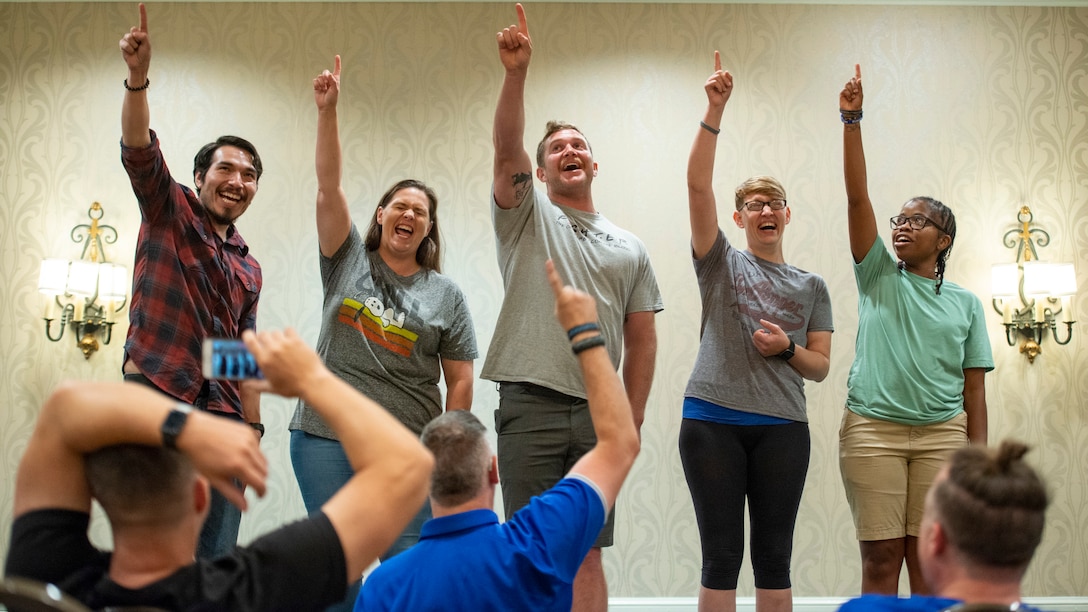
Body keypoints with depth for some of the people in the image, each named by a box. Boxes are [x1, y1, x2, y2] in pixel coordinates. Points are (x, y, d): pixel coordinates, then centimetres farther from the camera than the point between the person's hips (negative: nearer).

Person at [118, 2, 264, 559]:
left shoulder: (248, 268, 20)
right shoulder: (169, 210, 7)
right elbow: (138, 151, -12)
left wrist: (253, 428, 15)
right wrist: (137, 77, -27)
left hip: (221, 419, 5)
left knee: (214, 562, 4)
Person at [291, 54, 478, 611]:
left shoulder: (445, 295, 5)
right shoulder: (349, 260, 7)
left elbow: (460, 380, 5)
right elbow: (328, 187, -5)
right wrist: (327, 110, -15)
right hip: (325, 439, 1)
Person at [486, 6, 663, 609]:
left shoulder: (628, 247, 15)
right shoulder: (526, 217, 8)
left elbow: (641, 339, 13)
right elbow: (506, 150, -10)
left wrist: (632, 419, 6)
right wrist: (515, 72, -24)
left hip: (599, 411, 2)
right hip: (530, 405, -2)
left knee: (587, 552, 4)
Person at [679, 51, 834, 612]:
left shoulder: (811, 286, 14)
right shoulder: (720, 263, 8)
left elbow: (821, 366, 13)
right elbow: (698, 183, -4)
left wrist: (787, 348, -9)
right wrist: (714, 112, -13)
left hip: (781, 427, 2)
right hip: (712, 420, -2)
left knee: (774, 558, 5)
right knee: (722, 555, 0)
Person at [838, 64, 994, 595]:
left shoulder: (965, 304, 9)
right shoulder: (878, 275, 7)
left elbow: (974, 387, 7)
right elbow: (857, 196, -3)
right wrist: (851, 120, -12)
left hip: (941, 433, 1)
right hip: (872, 429, -1)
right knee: (881, 557, 0)